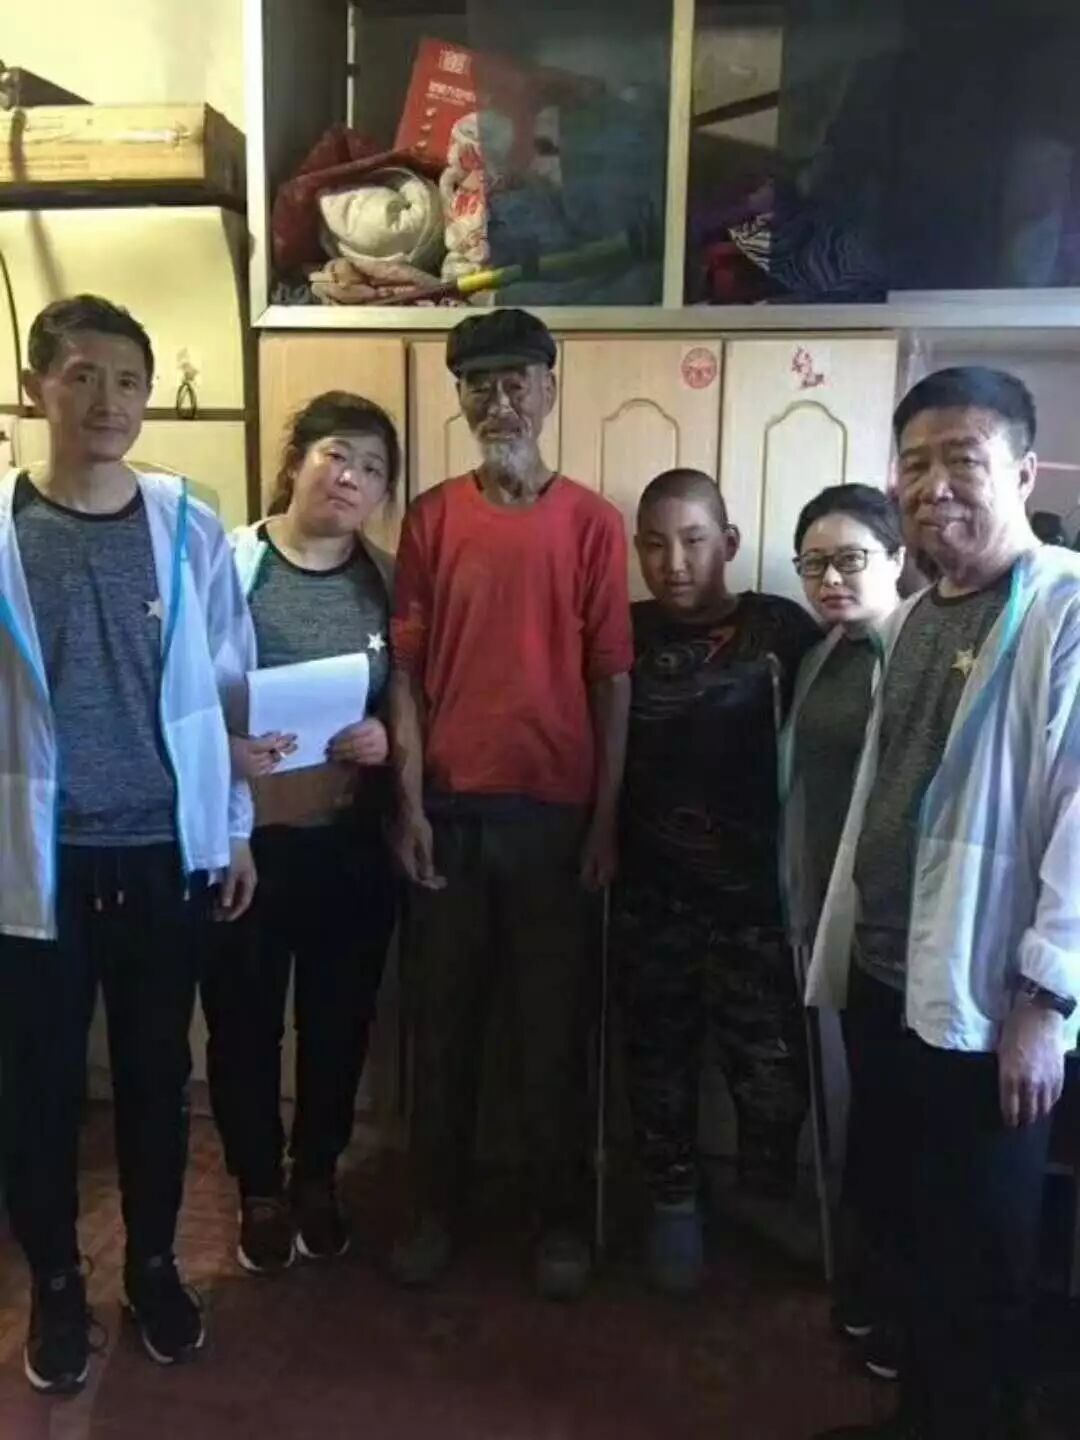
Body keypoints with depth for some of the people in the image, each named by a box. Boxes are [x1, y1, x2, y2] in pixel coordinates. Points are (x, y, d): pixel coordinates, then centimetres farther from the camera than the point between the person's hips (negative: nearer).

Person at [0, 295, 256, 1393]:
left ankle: (153, 1264, 37)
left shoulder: (190, 528, 0)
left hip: (167, 851, 1)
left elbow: (227, 683, 5)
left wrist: (234, 828, 6)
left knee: (156, 1074, 15)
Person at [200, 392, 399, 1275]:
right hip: (245, 835, -2)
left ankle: (318, 1178, 39)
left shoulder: (389, 580, 3)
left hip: (353, 842, 3)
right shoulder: (230, 563, -7)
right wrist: (224, 747, -25)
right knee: (244, 1021, 11)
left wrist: (388, 739, -13)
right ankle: (259, 1191, 35)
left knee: (339, 1019, 15)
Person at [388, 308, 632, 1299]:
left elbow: (612, 677, 0)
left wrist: (607, 815, -4)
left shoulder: (593, 522, 0)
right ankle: (437, 1208, 30)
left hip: (557, 810, -1)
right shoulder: (431, 518, 3)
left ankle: (560, 1218, 28)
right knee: (444, 1019, 12)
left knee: (555, 1025, 10)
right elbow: (407, 669, 2)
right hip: (451, 807, 1)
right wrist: (410, 802, -4)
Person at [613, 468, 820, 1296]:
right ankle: (674, 1204, 37)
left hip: (754, 893, -2)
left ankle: (770, 1210, 30)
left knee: (773, 1073, 2)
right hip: (649, 894, 2)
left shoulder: (783, 629, -5)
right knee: (660, 1062, 14)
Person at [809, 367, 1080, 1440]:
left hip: (986, 994, -7)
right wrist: (846, 942, 14)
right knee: (918, 1221, 20)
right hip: (890, 976, 7)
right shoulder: (915, 616, 11)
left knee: (981, 1248, 9)